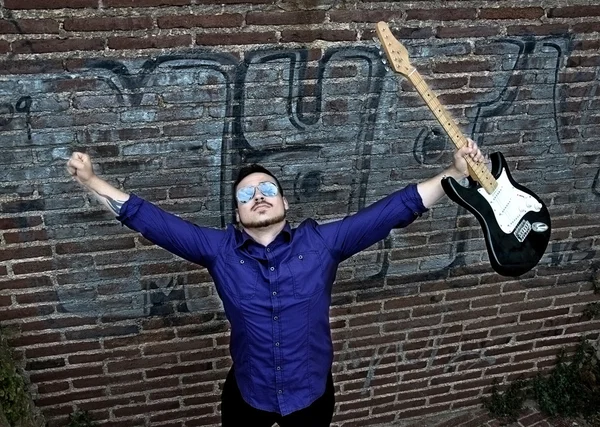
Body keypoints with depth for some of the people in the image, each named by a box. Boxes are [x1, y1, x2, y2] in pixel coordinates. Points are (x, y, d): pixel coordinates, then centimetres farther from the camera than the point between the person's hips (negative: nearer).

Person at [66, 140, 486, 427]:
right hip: (247, 393, 1)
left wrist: (456, 173, -20)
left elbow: (396, 208, -15)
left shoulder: (321, 242, -12)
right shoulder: (220, 250, -10)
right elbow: (151, 220, -10)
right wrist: (91, 180, -14)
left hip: (311, 392, 0)